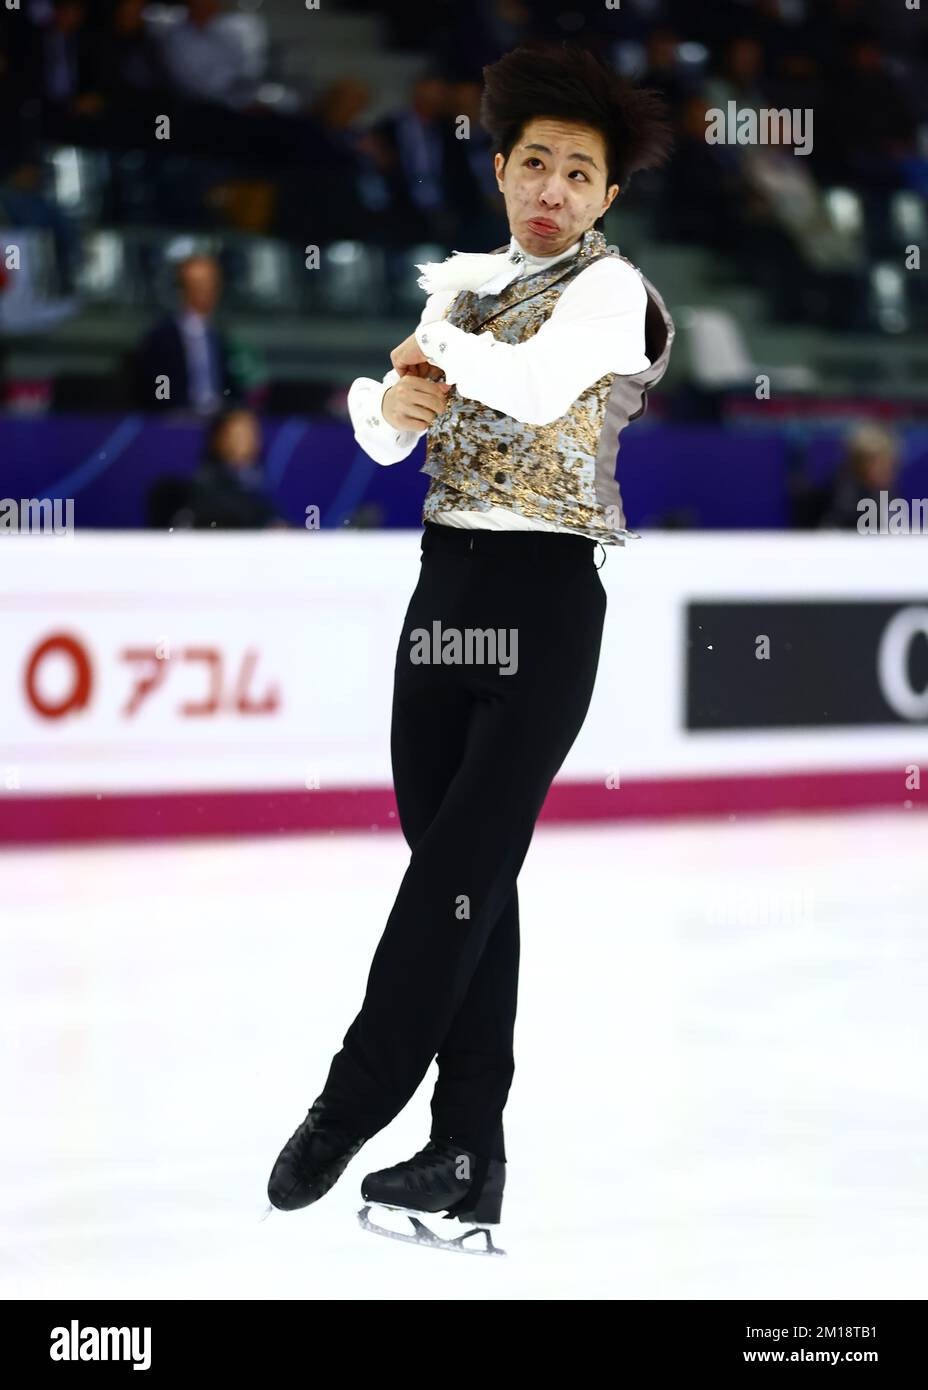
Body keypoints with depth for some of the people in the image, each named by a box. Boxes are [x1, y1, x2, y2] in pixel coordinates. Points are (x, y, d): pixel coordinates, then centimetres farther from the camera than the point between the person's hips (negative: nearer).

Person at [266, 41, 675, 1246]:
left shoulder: (611, 288, -5)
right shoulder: (464, 286, 15)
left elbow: (540, 386, -24)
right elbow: (381, 428, 10)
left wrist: (441, 348, -6)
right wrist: (394, 396, -13)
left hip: (546, 600, -6)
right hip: (443, 586, 6)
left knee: (462, 869, -5)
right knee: (463, 875, 5)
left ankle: (352, 1105, 4)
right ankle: (469, 1158, 9)